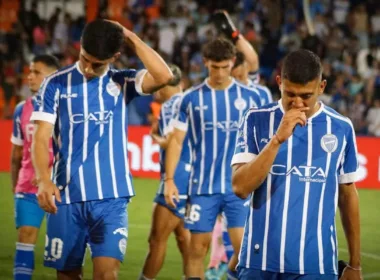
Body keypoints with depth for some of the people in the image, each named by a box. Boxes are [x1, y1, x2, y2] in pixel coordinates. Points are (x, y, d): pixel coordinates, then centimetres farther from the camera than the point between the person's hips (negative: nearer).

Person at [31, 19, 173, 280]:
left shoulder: (122, 82, 5)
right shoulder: (56, 84, 2)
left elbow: (164, 76, -14)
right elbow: (41, 139, -3)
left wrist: (130, 37, -8)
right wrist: (44, 180, -20)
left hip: (111, 197, 0)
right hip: (67, 196, 0)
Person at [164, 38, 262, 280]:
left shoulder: (250, 97, 3)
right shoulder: (192, 99, 2)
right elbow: (177, 140, 4)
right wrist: (169, 180, -4)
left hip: (240, 186, 0)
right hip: (203, 187, 0)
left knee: (245, 246, -9)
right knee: (198, 248, 3)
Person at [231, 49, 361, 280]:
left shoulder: (341, 128, 3)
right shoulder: (257, 120, -1)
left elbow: (347, 194, 12)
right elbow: (240, 187, -10)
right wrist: (278, 139, -19)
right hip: (260, 261, 0)